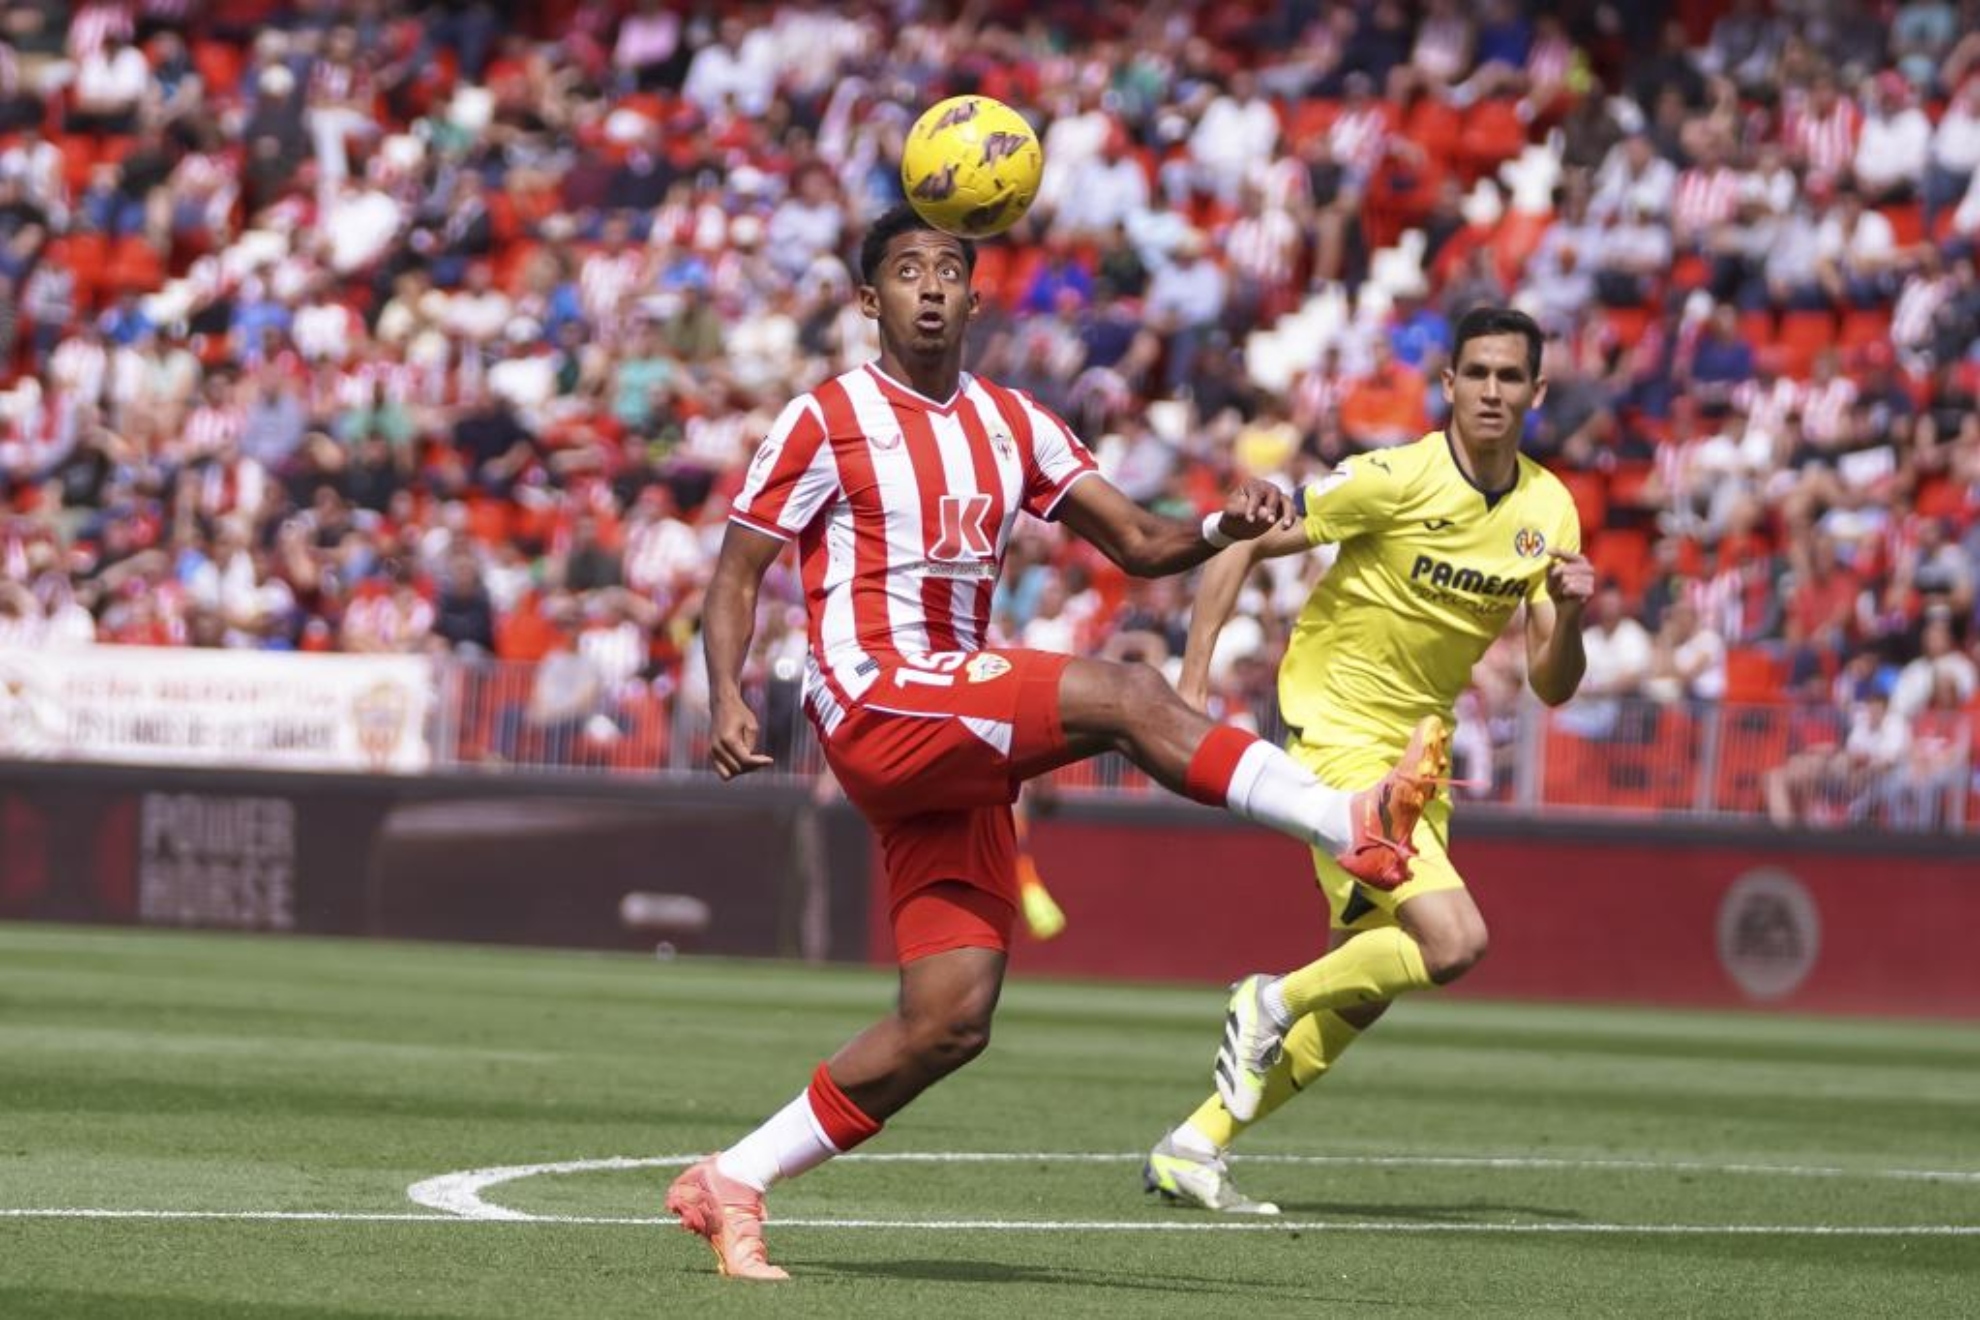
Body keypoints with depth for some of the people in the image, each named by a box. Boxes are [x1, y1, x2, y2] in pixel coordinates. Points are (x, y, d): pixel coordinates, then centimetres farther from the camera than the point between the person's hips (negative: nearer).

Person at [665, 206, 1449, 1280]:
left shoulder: (1011, 425, 17)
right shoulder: (826, 422, 0)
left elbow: (1137, 544, 15)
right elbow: (737, 574, 1)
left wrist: (1221, 528, -6)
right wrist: (727, 700, -15)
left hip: (961, 760, 7)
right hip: (878, 706, -7)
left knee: (949, 1023, -2)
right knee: (1125, 695, -27)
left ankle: (730, 1185, 7)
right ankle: (1356, 824, -33)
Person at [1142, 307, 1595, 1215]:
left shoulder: (1549, 512, 1)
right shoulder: (1392, 480, -16)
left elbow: (1551, 685, 2)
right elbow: (1239, 553, -11)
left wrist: (1569, 613, -19)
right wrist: (1192, 687, -17)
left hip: (1418, 749, 7)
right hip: (1338, 737, -7)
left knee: (1366, 992, 8)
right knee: (1454, 942, -22)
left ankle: (1194, 1147, 19)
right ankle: (1275, 1001, 0)